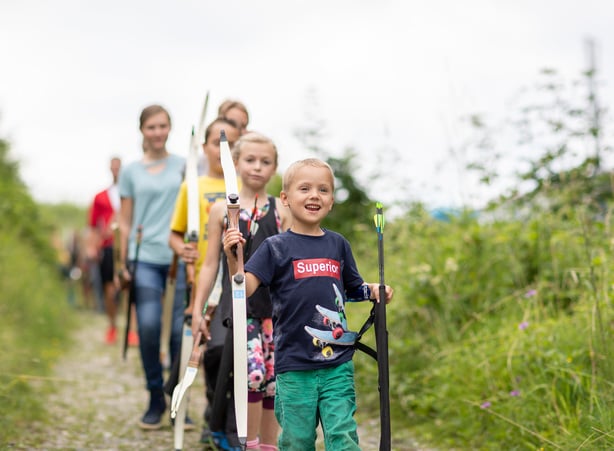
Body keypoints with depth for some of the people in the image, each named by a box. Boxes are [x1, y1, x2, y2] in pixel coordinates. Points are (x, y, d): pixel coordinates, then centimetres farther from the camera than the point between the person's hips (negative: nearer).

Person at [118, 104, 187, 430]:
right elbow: (125, 222, 13)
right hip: (145, 259, 1)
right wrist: (123, 263, 6)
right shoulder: (131, 172, 12)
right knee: (148, 327, -9)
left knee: (181, 331, -3)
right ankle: (155, 399, 7)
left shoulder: (185, 166, 9)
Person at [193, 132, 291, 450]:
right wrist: (198, 309, 6)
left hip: (275, 303, 2)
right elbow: (210, 264, 8)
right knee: (253, 371, -17)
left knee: (272, 378, 5)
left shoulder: (281, 210, 7)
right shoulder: (222, 210, 6)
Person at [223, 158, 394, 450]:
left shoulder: (338, 245, 10)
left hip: (338, 363, 2)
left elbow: (353, 288, 23)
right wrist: (233, 258, -28)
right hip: (294, 366, -2)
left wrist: (373, 291, 4)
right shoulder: (276, 247, -2)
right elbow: (244, 289, -12)